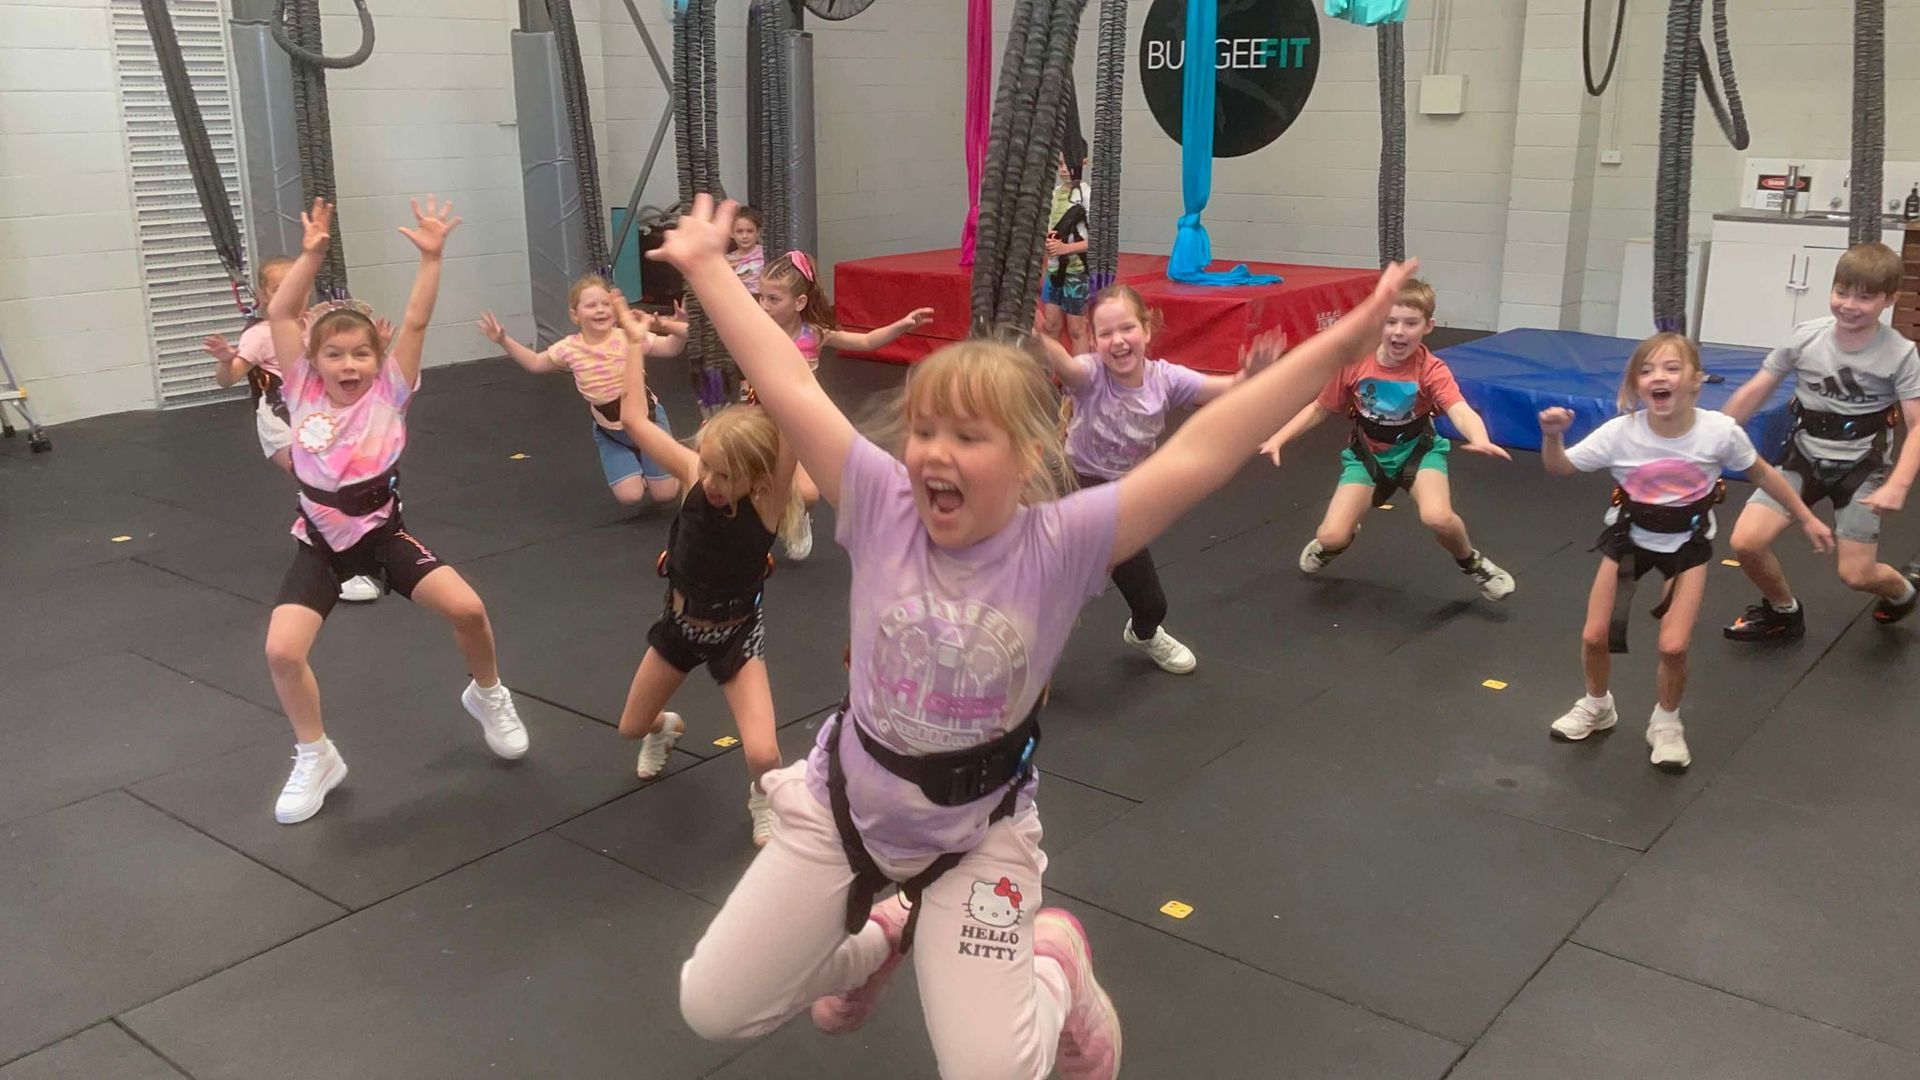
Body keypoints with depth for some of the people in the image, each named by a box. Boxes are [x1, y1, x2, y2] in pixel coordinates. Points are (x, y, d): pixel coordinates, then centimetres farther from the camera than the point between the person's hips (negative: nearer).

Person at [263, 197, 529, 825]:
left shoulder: (387, 391, -6)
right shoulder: (304, 391, -3)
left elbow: (416, 323, -15)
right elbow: (279, 315, -8)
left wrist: (430, 258, -24)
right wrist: (312, 254, -15)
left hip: (383, 533, -1)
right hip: (320, 542, 1)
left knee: (466, 609, -17)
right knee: (281, 651, -16)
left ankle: (488, 697, 16)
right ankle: (315, 758, 9)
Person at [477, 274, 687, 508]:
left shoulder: (627, 338, -21)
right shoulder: (570, 349, -13)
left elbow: (672, 347, -18)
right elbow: (536, 363, 4)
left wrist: (672, 327, -40)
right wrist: (504, 341, -6)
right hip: (609, 431, 2)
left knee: (664, 494, -2)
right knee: (629, 496, -9)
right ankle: (635, 464, 25)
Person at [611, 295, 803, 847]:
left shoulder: (767, 502, -27)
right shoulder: (694, 474, -17)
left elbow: (793, 435, -45)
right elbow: (634, 419, -15)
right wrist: (636, 343, -15)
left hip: (736, 634, -4)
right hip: (679, 624, 4)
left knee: (762, 753, -19)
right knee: (631, 727, 20)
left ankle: (762, 798, 17)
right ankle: (666, 728, 58)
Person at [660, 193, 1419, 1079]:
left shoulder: (1061, 543, -22)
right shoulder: (881, 509, -18)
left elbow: (1199, 455, -28)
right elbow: (789, 387, -16)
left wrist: (1341, 343, -32)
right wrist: (706, 269, -12)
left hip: (977, 837, -2)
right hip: (843, 806, 3)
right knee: (710, 1008, 10)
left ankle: (1056, 967, 25)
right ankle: (876, 940, 38)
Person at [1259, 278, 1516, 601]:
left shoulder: (1431, 370, -21)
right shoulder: (1353, 362, -16)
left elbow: (1460, 410, -36)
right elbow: (1319, 409, -3)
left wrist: (1479, 440, -58)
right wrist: (1278, 439, -11)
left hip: (1418, 450, -2)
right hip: (1367, 453, 2)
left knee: (1438, 518, -31)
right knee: (1331, 536, -15)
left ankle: (1472, 564, 5)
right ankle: (1331, 545, 28)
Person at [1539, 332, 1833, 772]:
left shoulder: (1720, 431, -23)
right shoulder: (1620, 433, -23)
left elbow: (1762, 475, -3)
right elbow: (1559, 467, -12)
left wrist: (1808, 520, 5)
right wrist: (1552, 435, -33)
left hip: (1687, 544, -1)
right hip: (1629, 538, 1)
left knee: (1673, 647, -11)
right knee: (1594, 636, 0)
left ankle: (1666, 723, 19)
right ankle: (1597, 706, 31)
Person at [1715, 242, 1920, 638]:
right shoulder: (1805, 337, -9)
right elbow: (1754, 393, -1)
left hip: (1862, 466, -2)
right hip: (1804, 458, 2)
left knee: (1856, 574, -5)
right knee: (1746, 542, -13)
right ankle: (1784, 613, 16)